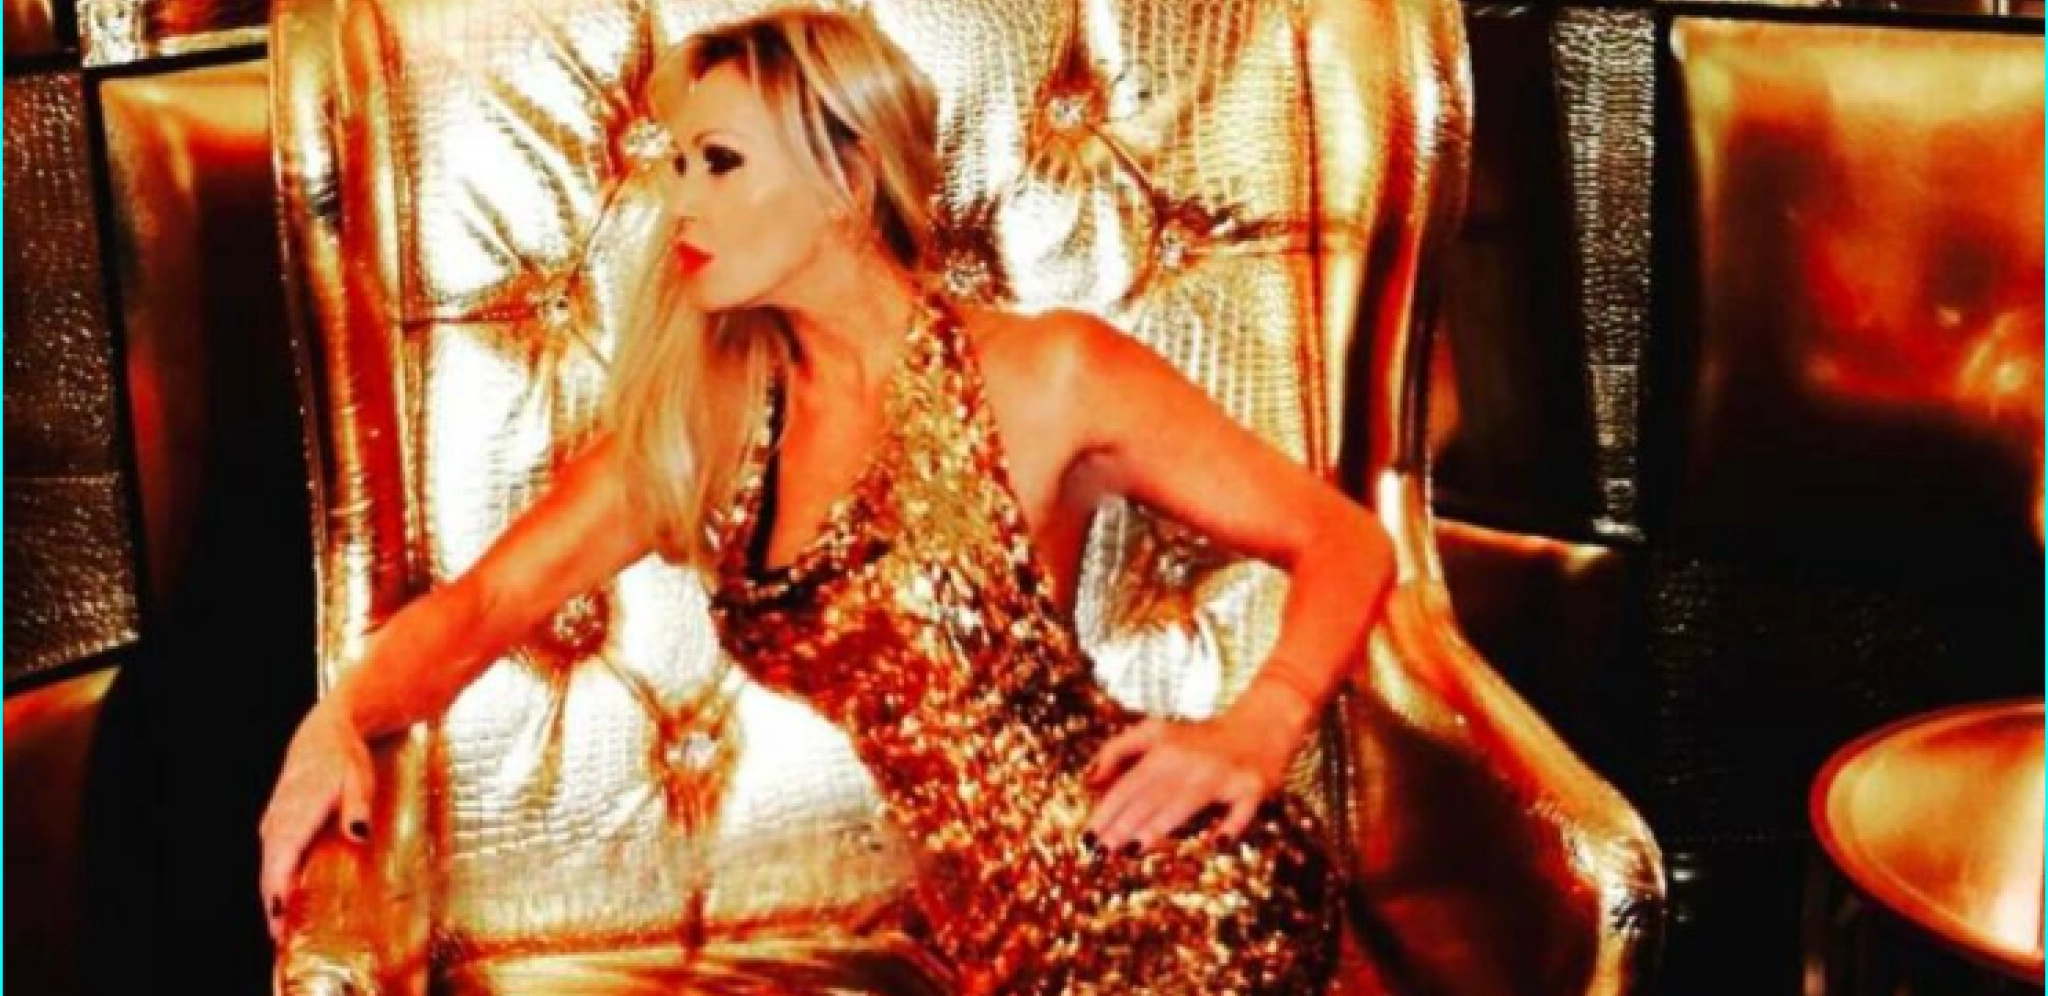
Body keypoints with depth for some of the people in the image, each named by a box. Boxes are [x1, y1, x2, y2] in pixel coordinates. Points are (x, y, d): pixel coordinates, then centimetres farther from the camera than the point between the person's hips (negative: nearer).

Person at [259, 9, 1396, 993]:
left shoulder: (1044, 376, -5)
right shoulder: (697, 428, 8)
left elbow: (1344, 540, -3)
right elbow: (483, 602, 6)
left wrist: (1256, 733, -20)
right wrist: (337, 722, -14)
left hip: (1187, 904, -4)